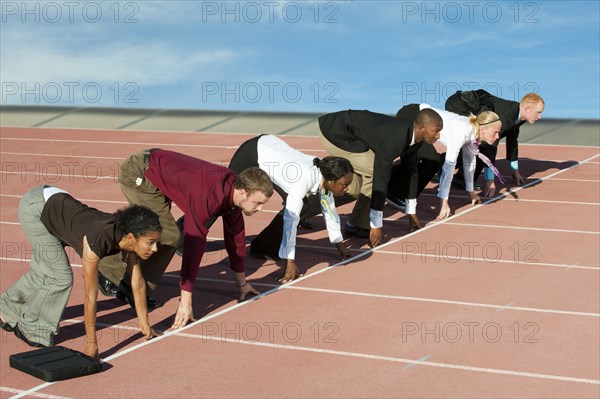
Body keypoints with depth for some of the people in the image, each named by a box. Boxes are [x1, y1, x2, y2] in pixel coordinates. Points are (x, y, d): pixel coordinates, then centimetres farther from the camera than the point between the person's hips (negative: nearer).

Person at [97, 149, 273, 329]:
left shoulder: (233, 188, -7)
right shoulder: (208, 195, -33)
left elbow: (236, 234, 7)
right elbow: (194, 244, -34)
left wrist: (241, 281, 16)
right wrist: (186, 300, -32)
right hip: (137, 174, -9)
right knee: (168, 237, -13)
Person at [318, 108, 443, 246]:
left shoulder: (415, 136, -5)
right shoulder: (392, 138, -32)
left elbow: (411, 170, 9)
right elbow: (380, 179, -31)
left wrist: (412, 212, 16)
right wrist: (376, 226, -26)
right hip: (335, 133, -9)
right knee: (376, 173, -16)